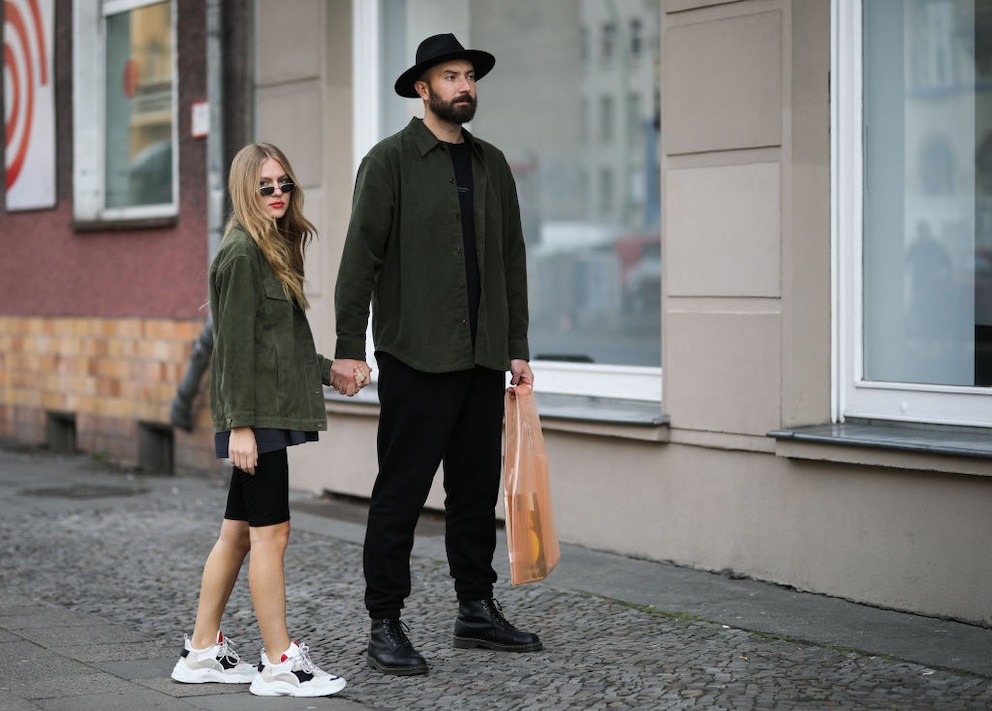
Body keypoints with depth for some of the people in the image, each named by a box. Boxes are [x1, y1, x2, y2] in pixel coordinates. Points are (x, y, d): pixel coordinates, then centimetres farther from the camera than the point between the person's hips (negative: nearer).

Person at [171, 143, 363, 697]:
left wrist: (327, 370, 20)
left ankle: (203, 651, 20)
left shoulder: (274, 251, 17)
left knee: (239, 533, 13)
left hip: (270, 412, 10)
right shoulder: (243, 252, -12)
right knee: (271, 532, -6)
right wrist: (240, 423, -19)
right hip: (255, 414, -10)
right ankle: (280, 664, -2)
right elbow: (235, 345, -16)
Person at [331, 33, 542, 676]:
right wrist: (349, 346, -13)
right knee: (401, 495, -2)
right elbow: (361, 256, -7)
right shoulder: (391, 160, -3)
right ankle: (386, 624, 5)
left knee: (477, 489, 11)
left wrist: (517, 347, 13)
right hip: (416, 357, -6)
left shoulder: (492, 164, 14)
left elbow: (512, 260, 17)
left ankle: (477, 611, 21)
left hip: (483, 358, 6)